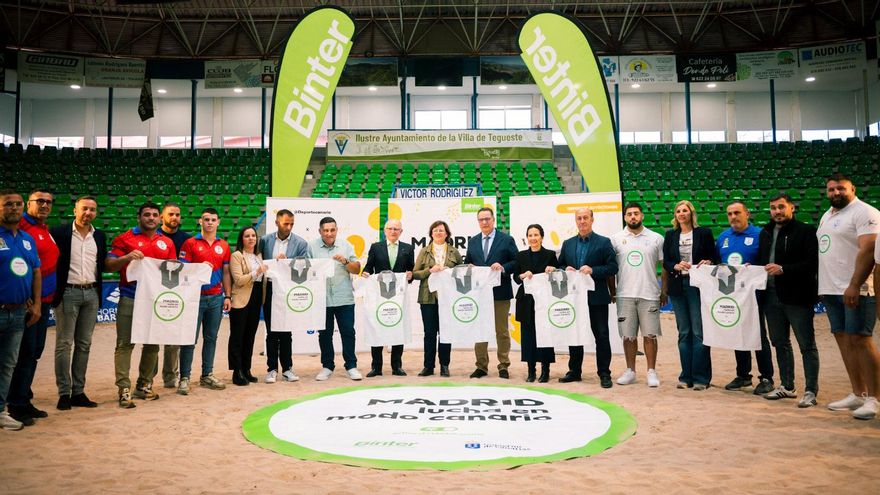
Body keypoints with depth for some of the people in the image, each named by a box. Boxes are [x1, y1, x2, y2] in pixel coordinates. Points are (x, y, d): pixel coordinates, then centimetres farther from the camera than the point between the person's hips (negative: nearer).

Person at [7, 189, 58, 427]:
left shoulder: (46, 230, 16)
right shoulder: (21, 227, -10)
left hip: (44, 300, 8)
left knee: (35, 351, 13)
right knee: (25, 352, -4)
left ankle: (24, 400, 23)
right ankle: (16, 405, 6)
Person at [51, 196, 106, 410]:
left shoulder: (100, 236, 12)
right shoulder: (59, 233, -1)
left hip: (92, 293, 4)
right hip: (68, 292, -4)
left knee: (84, 344, 7)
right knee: (64, 344, -1)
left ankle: (78, 392, 13)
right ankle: (64, 393, 5)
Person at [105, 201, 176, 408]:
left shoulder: (167, 243, 13)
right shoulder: (125, 238, 2)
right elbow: (108, 265, -2)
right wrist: (127, 257, -19)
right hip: (129, 299, -4)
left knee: (152, 344, 10)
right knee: (125, 344, -5)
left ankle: (145, 385, 22)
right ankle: (124, 390, -1)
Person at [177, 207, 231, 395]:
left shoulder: (224, 246, 10)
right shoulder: (190, 243, -1)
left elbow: (226, 273, 11)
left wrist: (228, 296, 6)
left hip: (216, 298, 4)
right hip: (196, 297, -4)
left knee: (211, 338, 9)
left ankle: (207, 375, 18)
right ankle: (184, 378, 6)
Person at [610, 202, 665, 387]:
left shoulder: (656, 238, 4)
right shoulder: (616, 239, 5)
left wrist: (665, 293, 3)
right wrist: (612, 291, 6)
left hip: (649, 294, -1)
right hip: (624, 295, 1)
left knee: (650, 335, 2)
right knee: (628, 335, 6)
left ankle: (652, 372, 12)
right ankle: (630, 371, 17)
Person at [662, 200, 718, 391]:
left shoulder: (703, 232, 2)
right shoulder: (670, 235, 10)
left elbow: (714, 257, 4)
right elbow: (665, 262, 8)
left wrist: (708, 262, -17)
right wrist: (676, 266, -12)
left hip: (698, 286, -3)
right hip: (678, 286, 3)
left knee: (699, 332, -3)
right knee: (683, 333, 8)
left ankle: (701, 378, 4)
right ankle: (686, 377, 15)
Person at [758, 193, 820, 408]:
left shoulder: (806, 231, -6)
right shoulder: (765, 233, 14)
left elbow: (813, 264, -14)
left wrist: (784, 269, -20)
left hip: (797, 297, -7)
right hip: (771, 295, 7)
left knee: (807, 345, 0)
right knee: (780, 343, 14)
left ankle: (811, 390, 6)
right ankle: (787, 386, 26)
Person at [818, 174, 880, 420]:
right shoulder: (827, 215, 18)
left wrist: (854, 286, -24)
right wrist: (823, 285, 16)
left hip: (855, 291, -8)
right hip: (831, 289, 8)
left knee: (860, 340, -8)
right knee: (843, 338, 10)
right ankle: (858, 394, 18)